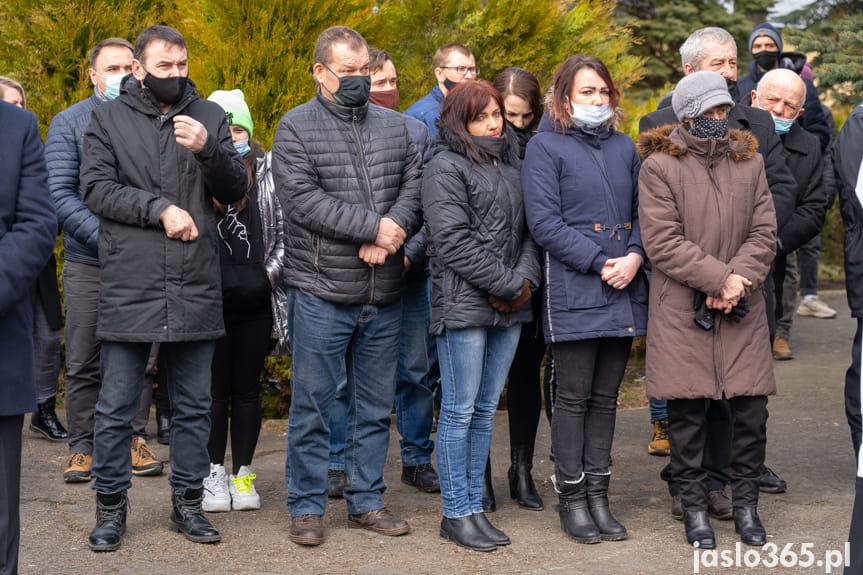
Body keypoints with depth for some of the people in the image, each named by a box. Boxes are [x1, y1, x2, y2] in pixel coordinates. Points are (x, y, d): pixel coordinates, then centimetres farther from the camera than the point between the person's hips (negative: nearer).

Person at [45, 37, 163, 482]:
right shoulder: (69, 123, 1)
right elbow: (61, 194, -6)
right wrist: (105, 237, -16)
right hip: (88, 263, -1)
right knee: (84, 363, 4)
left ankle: (135, 437, 17)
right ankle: (82, 446, 14)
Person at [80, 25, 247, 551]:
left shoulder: (209, 117, 9)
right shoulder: (109, 119, 5)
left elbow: (235, 190, 4)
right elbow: (96, 188, -5)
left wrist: (207, 150, -14)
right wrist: (160, 208, -15)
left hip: (196, 290, 2)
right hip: (128, 287, -2)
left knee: (195, 406, 10)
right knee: (117, 407, 4)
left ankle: (188, 502, 23)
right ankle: (111, 506, 18)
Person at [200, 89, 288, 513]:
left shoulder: (267, 172, 3)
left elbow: (284, 231, 6)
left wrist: (268, 274, -4)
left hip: (255, 303, 1)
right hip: (210, 302, -1)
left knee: (247, 389, 9)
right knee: (215, 389, 5)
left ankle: (243, 474, 19)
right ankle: (214, 474, 16)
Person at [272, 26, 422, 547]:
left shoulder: (395, 126, 12)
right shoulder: (296, 128, -3)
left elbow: (415, 185, 4)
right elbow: (303, 199, -15)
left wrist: (392, 231, -16)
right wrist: (374, 226, -18)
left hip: (385, 295, 5)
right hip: (321, 293, -4)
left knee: (376, 406, 12)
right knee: (312, 406, 2)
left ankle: (367, 502, 23)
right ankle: (307, 507, 13)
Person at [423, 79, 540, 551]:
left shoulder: (509, 164, 17)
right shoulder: (446, 168, -5)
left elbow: (527, 228, 15)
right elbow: (453, 241, -14)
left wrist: (525, 278, -3)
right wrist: (508, 284, -12)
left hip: (509, 307, 7)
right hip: (464, 305, -7)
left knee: (485, 410, 10)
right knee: (460, 410, -2)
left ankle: (474, 506, 17)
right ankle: (456, 514, 5)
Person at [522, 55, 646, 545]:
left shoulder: (624, 146, 14)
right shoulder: (546, 147, -3)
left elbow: (643, 211, 15)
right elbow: (544, 221, -11)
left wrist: (635, 256, -5)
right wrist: (600, 263, -15)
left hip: (624, 292, 5)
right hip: (574, 291, -5)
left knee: (606, 397, 10)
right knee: (574, 397, 1)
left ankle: (598, 494, 17)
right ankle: (572, 498, 10)